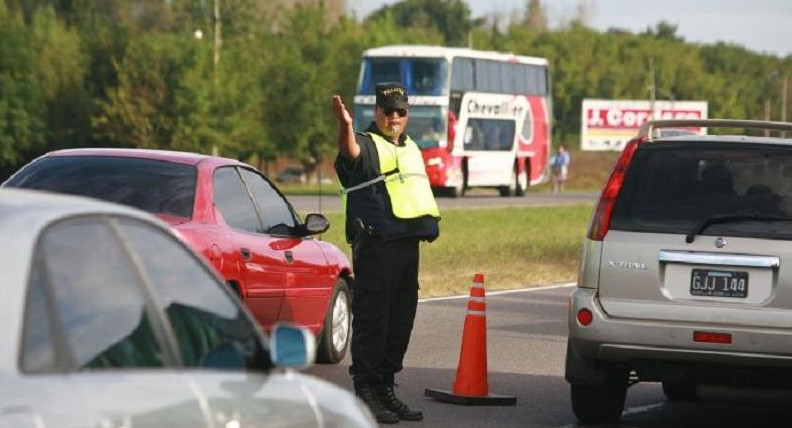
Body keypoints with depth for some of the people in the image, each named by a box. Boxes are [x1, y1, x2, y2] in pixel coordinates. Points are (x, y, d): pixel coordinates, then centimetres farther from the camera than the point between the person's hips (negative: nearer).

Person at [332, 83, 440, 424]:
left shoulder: (411, 148, 21)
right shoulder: (367, 144, -5)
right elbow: (351, 152, -30)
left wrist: (429, 225, 26)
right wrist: (345, 127, -50)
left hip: (407, 243, 8)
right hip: (375, 246, -8)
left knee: (401, 320, 11)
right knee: (371, 319, -8)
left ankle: (386, 389, 19)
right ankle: (366, 393, -6)